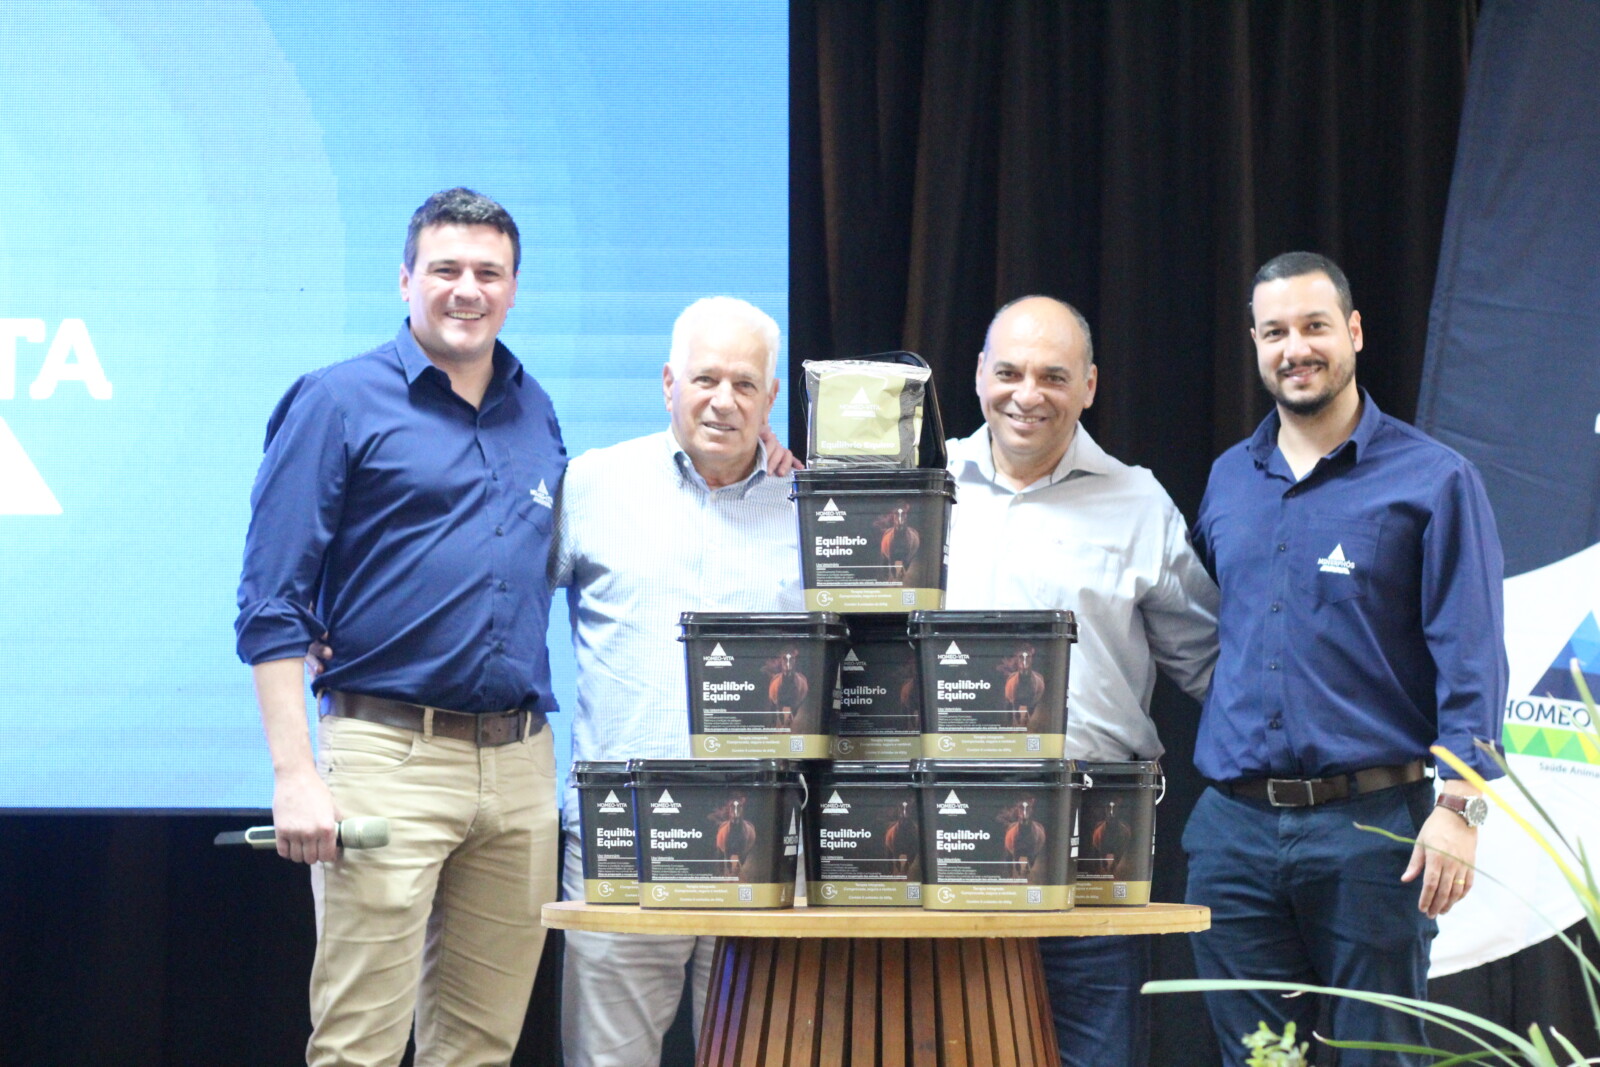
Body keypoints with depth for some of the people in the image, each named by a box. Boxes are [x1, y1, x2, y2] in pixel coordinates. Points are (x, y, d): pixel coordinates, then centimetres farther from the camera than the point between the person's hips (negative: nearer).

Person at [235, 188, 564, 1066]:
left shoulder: (536, 416, 16)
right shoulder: (339, 403, -1)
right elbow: (271, 607, -6)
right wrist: (294, 774, -14)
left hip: (520, 764, 6)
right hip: (391, 756, -5)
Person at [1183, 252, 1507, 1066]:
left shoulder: (1433, 481, -1)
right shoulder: (1228, 480, 15)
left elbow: (1470, 657, -7)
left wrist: (1459, 803, -15)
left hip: (1370, 823, -4)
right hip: (1234, 828, 4)